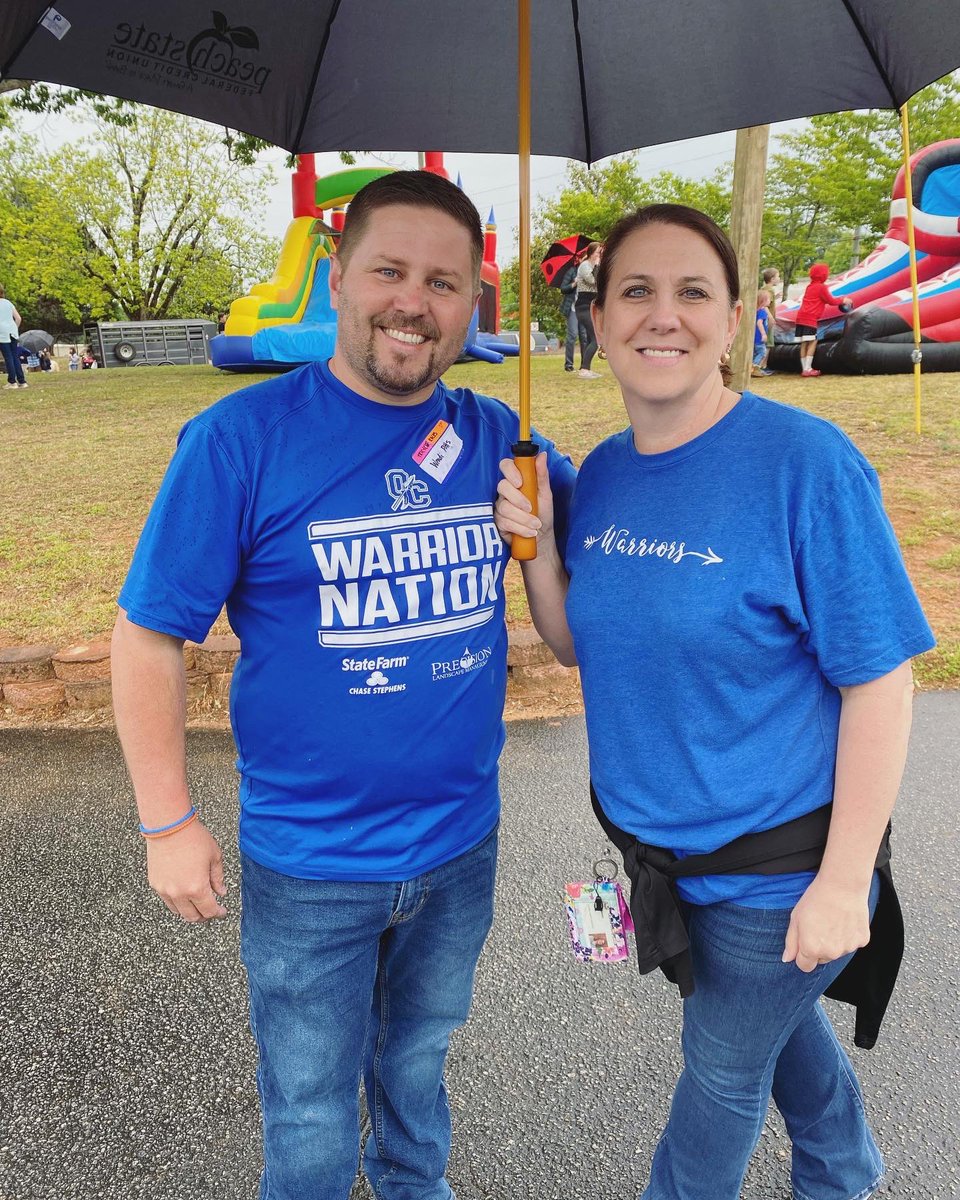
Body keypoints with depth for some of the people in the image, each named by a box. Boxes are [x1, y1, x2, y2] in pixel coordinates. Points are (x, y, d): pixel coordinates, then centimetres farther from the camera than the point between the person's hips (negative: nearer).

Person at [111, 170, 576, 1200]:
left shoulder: (493, 436, -4)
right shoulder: (240, 438, -16)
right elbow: (148, 634, -11)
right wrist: (167, 822, -10)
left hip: (463, 844, 4)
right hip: (308, 867, -4)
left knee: (418, 1058, 31)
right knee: (310, 1116, 19)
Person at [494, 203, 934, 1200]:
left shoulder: (804, 462, -23)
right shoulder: (603, 473, -3)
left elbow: (878, 683, -20)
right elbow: (583, 648, 4)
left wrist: (843, 882, -17)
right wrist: (535, 549, -14)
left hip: (774, 863, -6)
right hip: (657, 841, 6)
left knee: (724, 1064, 19)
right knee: (778, 1020, 30)